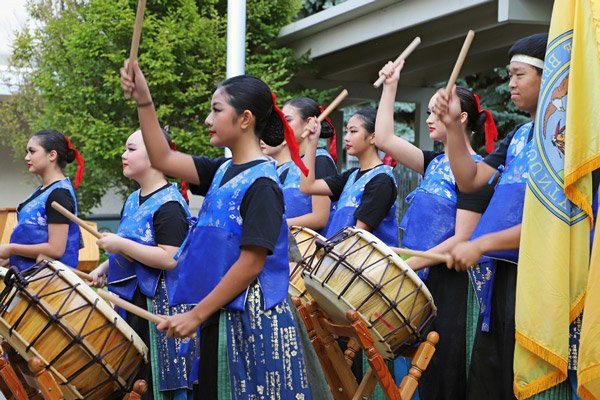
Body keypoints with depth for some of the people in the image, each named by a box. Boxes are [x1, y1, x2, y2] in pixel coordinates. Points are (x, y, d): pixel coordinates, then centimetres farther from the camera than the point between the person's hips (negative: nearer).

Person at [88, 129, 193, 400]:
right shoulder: (133, 201, 14)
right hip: (130, 299, 9)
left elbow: (169, 259, -24)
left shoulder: (169, 205, -15)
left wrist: (120, 245, -21)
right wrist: (104, 269, 11)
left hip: (157, 304, -9)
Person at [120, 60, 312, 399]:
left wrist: (196, 315, -17)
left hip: (254, 323, -8)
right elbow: (163, 159, 10)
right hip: (221, 318, 8)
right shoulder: (223, 171, 10)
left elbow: (250, 264, -20)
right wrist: (144, 102, 0)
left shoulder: (262, 183, -15)